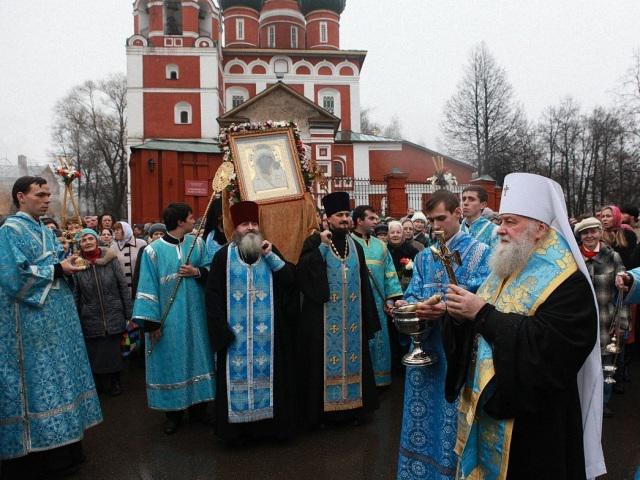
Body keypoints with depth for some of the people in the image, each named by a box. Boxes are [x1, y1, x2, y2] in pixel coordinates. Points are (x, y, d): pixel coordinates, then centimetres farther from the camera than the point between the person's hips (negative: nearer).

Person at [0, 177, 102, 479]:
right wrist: (57, 269, -16)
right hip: (31, 324, -8)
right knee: (36, 383, -1)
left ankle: (60, 449, 25)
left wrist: (69, 265, -1)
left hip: (55, 320, 9)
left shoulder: (44, 230, 15)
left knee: (57, 378, 13)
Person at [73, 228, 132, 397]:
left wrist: (129, 314, -4)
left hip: (114, 316, -1)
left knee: (113, 350, 7)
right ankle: (98, 382, 30)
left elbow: (123, 287, -3)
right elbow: (76, 295, 2)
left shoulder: (110, 259, -6)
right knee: (94, 353, 9)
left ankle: (115, 381, 28)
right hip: (91, 320, 1)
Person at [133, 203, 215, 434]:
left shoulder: (197, 243, 2)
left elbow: (210, 269, 9)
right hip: (168, 318, -3)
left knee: (196, 357, 11)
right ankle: (173, 412, 22)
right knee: (171, 361, 7)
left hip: (195, 315, 4)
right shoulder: (153, 250, -9)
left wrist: (197, 272, -13)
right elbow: (147, 287, -9)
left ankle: (198, 406, 27)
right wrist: (151, 321, -12)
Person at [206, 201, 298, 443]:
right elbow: (213, 295, -3)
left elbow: (290, 282, -5)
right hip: (235, 333, -1)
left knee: (267, 373, 8)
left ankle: (269, 422, 23)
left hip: (267, 332, 2)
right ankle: (237, 427, 20)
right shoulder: (224, 255, 1)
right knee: (237, 375, 5)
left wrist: (271, 257, -13)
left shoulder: (270, 251, 7)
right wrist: (221, 328, -10)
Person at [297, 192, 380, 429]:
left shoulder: (355, 246, 11)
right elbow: (303, 273, -18)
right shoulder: (315, 243, -2)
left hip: (352, 317, 5)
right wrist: (321, 246, -20)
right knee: (327, 359, 1)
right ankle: (324, 409, 14)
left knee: (352, 357, 11)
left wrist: (367, 316, 10)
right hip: (324, 318, -4)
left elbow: (364, 284, 13)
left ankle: (353, 407, 25)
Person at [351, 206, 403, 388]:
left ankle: (378, 379, 25)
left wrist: (390, 298, 2)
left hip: (377, 303, 5)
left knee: (377, 342, 12)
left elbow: (389, 273, 10)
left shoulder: (380, 245, 13)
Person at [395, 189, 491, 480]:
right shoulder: (424, 256, 13)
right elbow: (414, 294, 11)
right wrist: (407, 306, -11)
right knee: (423, 411, 13)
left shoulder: (479, 253, -3)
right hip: (424, 345, 5)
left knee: (452, 411, 3)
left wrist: (447, 310, -26)